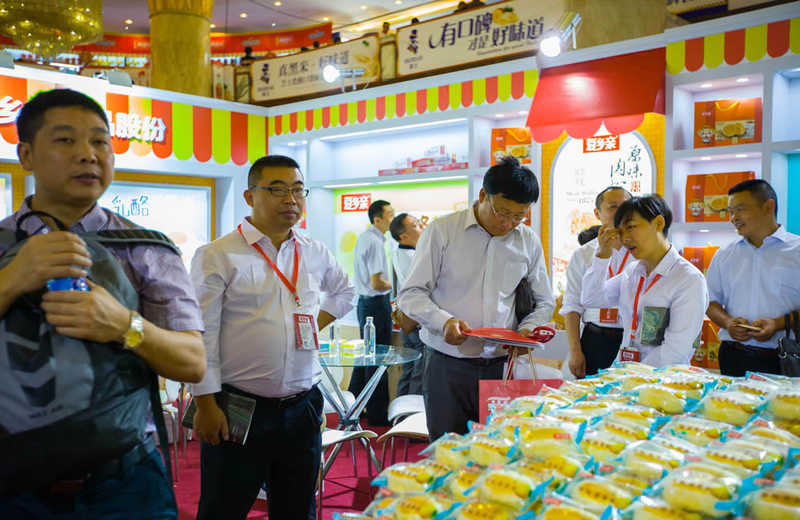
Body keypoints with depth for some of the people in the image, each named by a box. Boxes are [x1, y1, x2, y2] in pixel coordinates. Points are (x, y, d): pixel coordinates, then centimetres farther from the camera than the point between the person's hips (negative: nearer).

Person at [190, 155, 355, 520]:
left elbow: (344, 291, 28)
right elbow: (200, 336, -9)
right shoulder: (217, 256, -7)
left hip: (302, 408, 5)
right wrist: (206, 405, -11)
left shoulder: (315, 254, 8)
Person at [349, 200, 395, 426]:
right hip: (376, 304, -10)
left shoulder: (363, 237, 11)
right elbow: (376, 284, -23)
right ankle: (377, 414, 9)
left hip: (364, 302, 10)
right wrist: (391, 285, -6)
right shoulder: (375, 242, -20)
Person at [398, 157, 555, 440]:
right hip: (447, 365, -2)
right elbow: (411, 294, -2)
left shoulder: (529, 241, 10)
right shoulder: (441, 231, -1)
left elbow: (544, 303, 18)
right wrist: (444, 321, -20)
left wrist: (527, 331, -3)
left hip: (502, 364, 3)